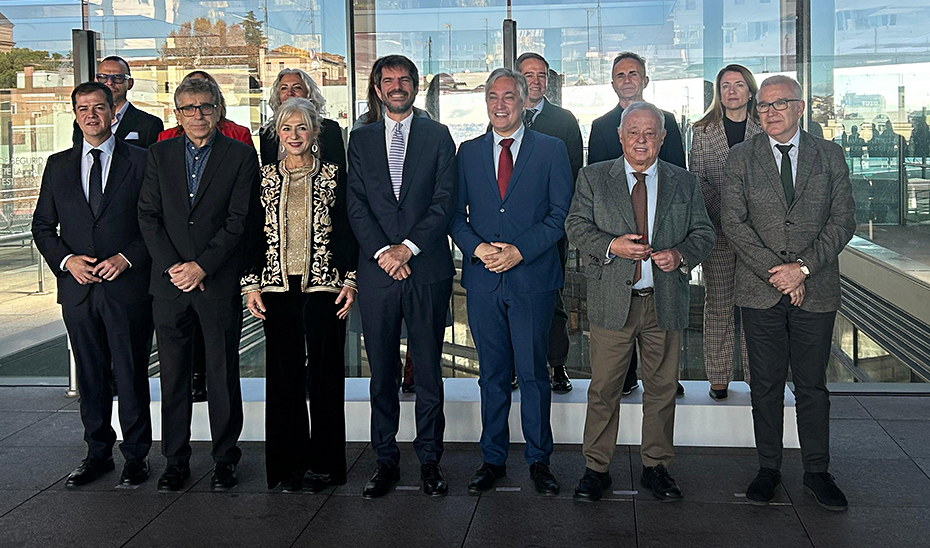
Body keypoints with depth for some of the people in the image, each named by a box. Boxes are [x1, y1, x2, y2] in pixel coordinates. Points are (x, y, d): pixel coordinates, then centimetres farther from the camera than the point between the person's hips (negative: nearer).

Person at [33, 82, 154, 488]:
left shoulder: (141, 161, 1)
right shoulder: (58, 166, 12)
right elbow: (43, 225, 13)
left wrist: (126, 258, -13)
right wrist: (66, 260, -4)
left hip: (127, 286, -3)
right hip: (78, 287, 3)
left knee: (131, 374, 2)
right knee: (90, 375, 11)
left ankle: (136, 455, 14)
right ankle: (98, 453, 23)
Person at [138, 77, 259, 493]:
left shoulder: (240, 155, 2)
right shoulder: (160, 154, 10)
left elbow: (239, 221, -5)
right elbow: (148, 216, 5)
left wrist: (202, 266, -12)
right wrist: (172, 266, -7)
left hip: (220, 282, -2)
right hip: (169, 281, 3)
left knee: (223, 373, 4)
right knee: (173, 374, 7)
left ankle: (225, 459, 16)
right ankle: (176, 460, 18)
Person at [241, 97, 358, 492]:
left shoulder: (334, 176, 4)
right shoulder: (265, 178, 9)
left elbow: (348, 232, 4)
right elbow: (254, 234, 10)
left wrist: (350, 279, -6)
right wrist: (251, 284, 2)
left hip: (324, 287, -2)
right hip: (277, 289, 2)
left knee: (325, 373, 1)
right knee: (284, 374, 5)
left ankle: (323, 463, 11)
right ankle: (290, 463, 15)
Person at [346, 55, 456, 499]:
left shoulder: (437, 136, 7)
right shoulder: (361, 139, 12)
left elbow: (445, 200, -1)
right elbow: (356, 203, 4)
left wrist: (408, 247, -11)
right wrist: (382, 251, -10)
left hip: (428, 268, -1)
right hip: (377, 269, 2)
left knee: (428, 369, 3)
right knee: (382, 371, 6)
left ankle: (429, 459, 13)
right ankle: (386, 460, 15)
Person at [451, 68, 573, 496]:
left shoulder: (551, 150, 5)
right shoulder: (468, 153, 12)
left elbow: (561, 213, -1)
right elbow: (456, 214, 10)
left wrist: (519, 251, -12)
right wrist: (477, 248, -9)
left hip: (532, 277, -2)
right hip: (482, 279, 2)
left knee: (533, 373, 2)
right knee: (492, 375, 9)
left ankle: (539, 461, 15)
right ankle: (493, 460, 19)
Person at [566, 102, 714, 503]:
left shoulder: (685, 183, 10)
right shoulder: (593, 178, 6)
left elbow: (703, 233, 10)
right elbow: (576, 225, 1)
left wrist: (681, 254, -11)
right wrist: (611, 245, -16)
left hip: (666, 301, 2)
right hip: (612, 300, -2)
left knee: (662, 388, 9)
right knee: (603, 389, 2)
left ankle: (656, 467, 23)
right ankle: (596, 468, 14)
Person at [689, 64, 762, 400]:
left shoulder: (764, 130, 8)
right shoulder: (703, 131, 7)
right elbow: (696, 180, 3)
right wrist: (724, 210, -11)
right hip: (716, 229, 0)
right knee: (718, 304, 3)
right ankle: (719, 377, 11)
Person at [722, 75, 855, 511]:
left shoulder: (830, 156, 6)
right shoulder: (741, 157, 3)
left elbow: (843, 220, 0)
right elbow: (733, 222, -4)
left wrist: (804, 267, -12)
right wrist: (775, 272, -11)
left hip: (816, 290, 0)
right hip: (760, 291, 0)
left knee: (812, 385, 8)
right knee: (766, 385, 7)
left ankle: (817, 472, 20)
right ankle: (769, 468, 20)